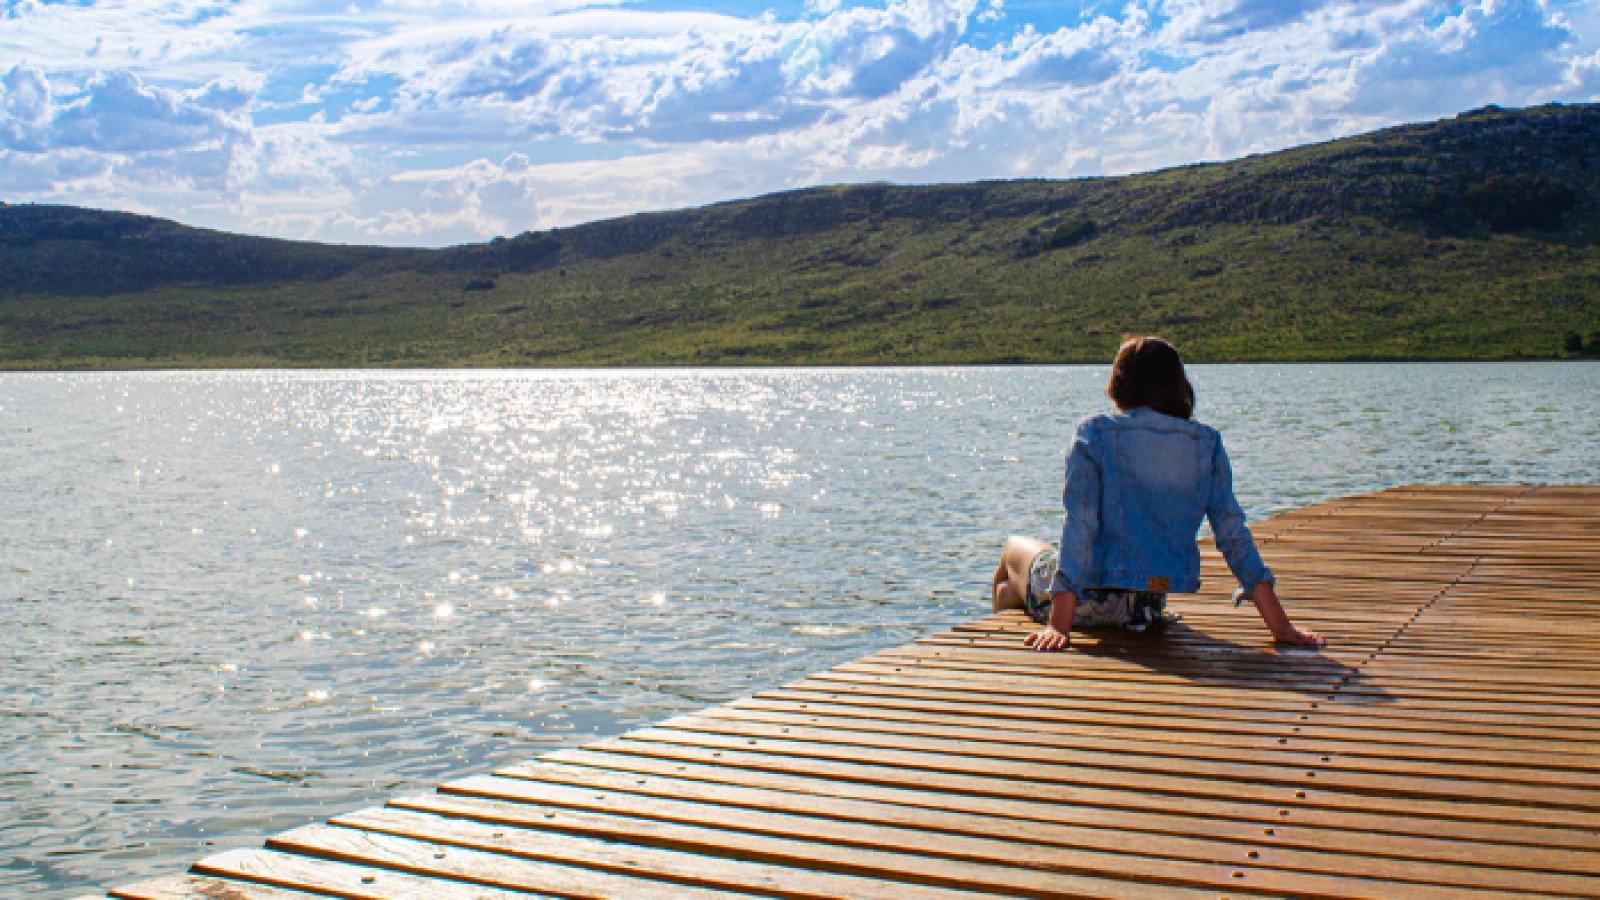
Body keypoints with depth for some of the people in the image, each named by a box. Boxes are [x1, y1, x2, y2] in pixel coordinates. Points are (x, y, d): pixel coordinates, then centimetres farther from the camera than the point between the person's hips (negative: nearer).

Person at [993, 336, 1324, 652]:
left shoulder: (1095, 433, -12)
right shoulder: (1206, 443, -1)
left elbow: (1080, 524, -19)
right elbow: (1234, 533, -6)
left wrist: (1059, 624, -23)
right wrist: (1281, 626, -4)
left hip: (1092, 598, -4)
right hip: (1151, 605, 5)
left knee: (1016, 548, 31)